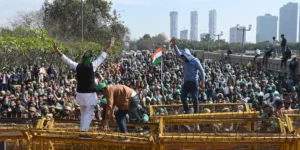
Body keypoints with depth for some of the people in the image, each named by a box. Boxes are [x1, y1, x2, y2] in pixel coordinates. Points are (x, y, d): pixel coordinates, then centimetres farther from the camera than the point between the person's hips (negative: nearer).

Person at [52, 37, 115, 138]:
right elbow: (102, 57, -3)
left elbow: (66, 59, 9)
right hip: (89, 94, -5)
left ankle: (82, 131, 18)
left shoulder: (78, 66, 1)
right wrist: (109, 47, 6)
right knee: (88, 113, -2)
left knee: (83, 113, 17)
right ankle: (84, 132, -9)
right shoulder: (92, 65, -9)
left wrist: (57, 51, 20)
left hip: (80, 93, 5)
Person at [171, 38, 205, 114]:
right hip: (186, 82, 7)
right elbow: (178, 53, 13)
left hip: (193, 82, -7)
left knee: (195, 98, -1)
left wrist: (202, 82, -9)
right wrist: (174, 45, 1)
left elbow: (202, 71, -7)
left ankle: (196, 113, 7)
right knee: (183, 96, 1)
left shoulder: (195, 61, -10)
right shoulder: (185, 60, 9)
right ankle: (187, 111, 13)